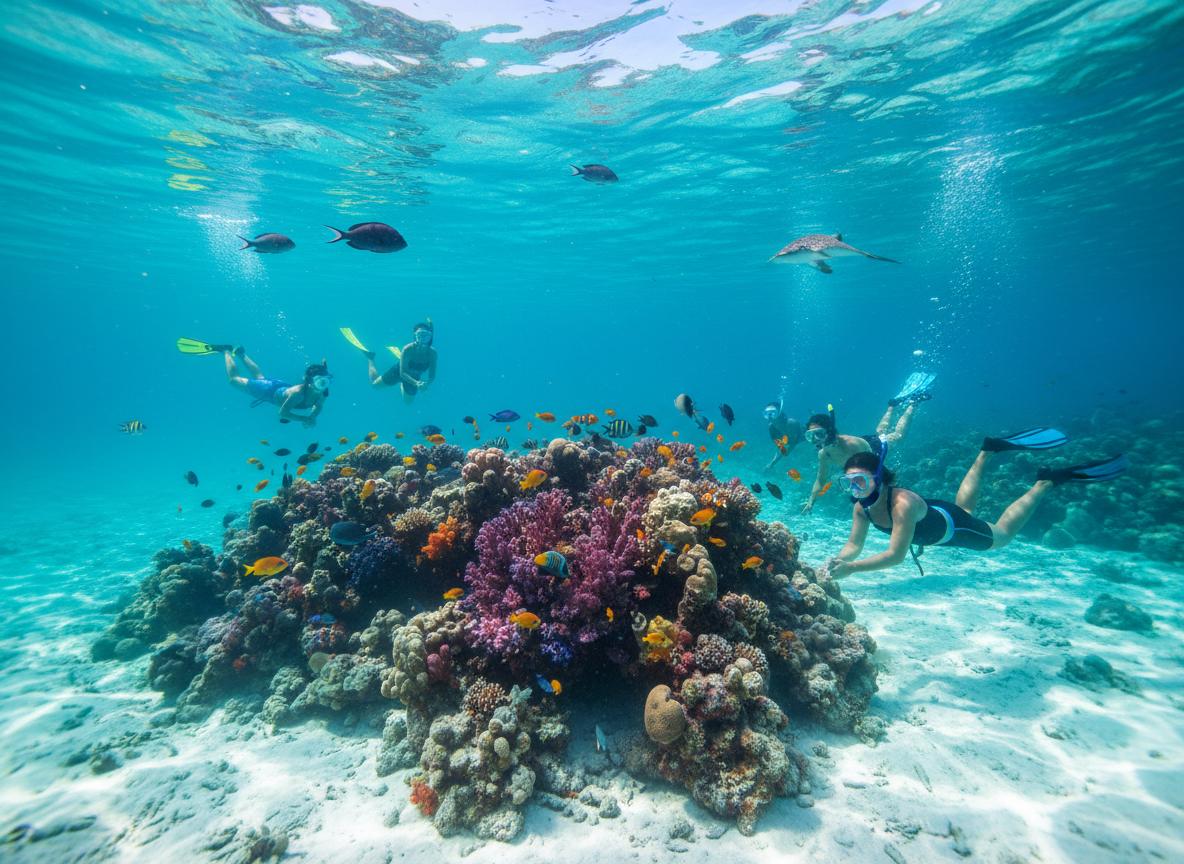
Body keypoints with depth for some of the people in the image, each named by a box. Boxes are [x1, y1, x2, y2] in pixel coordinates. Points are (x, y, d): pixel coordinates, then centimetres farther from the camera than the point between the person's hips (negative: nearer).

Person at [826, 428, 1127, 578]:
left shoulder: (902, 503, -45)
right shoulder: (861, 507, -25)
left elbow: (896, 555, -46)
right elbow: (854, 544, -17)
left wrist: (852, 568, -52)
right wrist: (838, 560, -37)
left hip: (951, 524, -6)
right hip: (933, 522, 6)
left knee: (1002, 535, 19)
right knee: (965, 507, 35)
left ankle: (1046, 482, 25)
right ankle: (988, 452, 41)